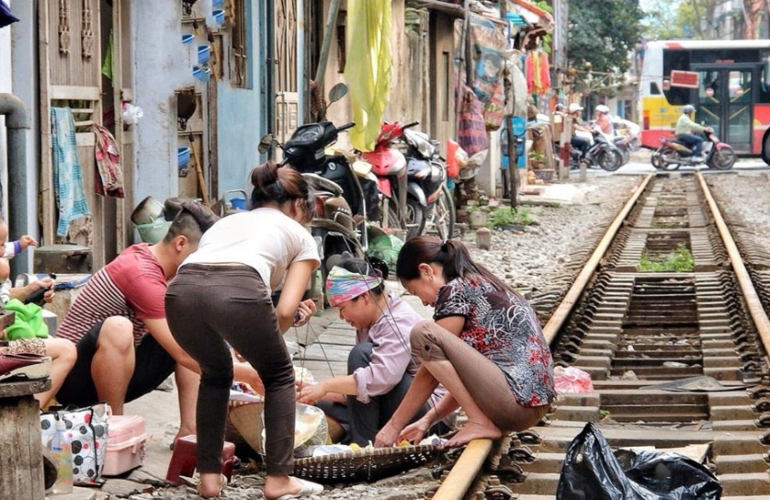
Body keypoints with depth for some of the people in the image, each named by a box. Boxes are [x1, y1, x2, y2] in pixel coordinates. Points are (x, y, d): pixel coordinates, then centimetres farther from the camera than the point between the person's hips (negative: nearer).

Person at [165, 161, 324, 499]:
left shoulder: (226, 222, 40)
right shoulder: (300, 236, 27)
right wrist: (263, 342, 33)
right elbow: (285, 310, 14)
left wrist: (243, 344, 43)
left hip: (181, 291, 4)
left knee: (216, 373, 33)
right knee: (278, 375, 25)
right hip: (239, 291, -4)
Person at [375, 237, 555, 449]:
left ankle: (481, 423, -9)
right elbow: (466, 374, 23)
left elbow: (429, 374, -5)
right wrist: (428, 419, 22)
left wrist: (393, 426, 3)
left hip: (516, 402, -10)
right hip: (536, 403, 10)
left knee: (422, 333, -13)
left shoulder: (456, 290, -6)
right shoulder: (480, 283, 20)